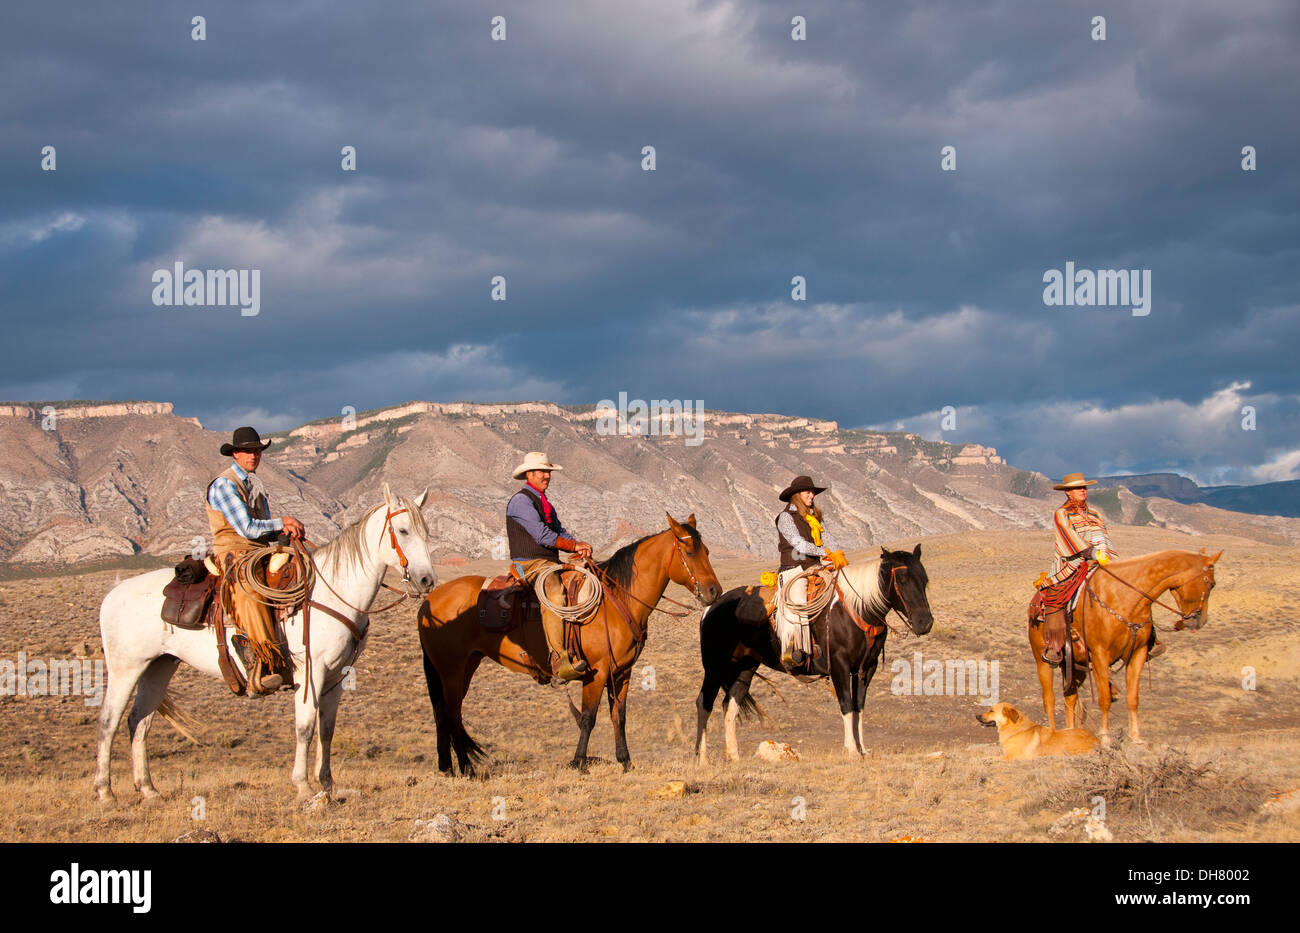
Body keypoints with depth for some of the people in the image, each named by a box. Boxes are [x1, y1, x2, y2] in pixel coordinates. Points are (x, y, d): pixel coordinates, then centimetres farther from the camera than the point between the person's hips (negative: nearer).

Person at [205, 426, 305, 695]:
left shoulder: (254, 484, 21)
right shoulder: (224, 485, -8)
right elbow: (248, 528, -14)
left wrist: (283, 530, -1)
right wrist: (281, 522, -8)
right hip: (232, 550, -10)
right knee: (250, 593, -37)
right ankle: (259, 674, -50)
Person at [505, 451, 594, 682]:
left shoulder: (545, 503, 24)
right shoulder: (521, 501, -7)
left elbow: (560, 532, 17)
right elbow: (542, 535, -15)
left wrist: (579, 546, -5)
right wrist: (575, 546, -9)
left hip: (551, 563, 10)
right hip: (530, 564, -10)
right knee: (554, 594, -36)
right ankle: (559, 661, -46)